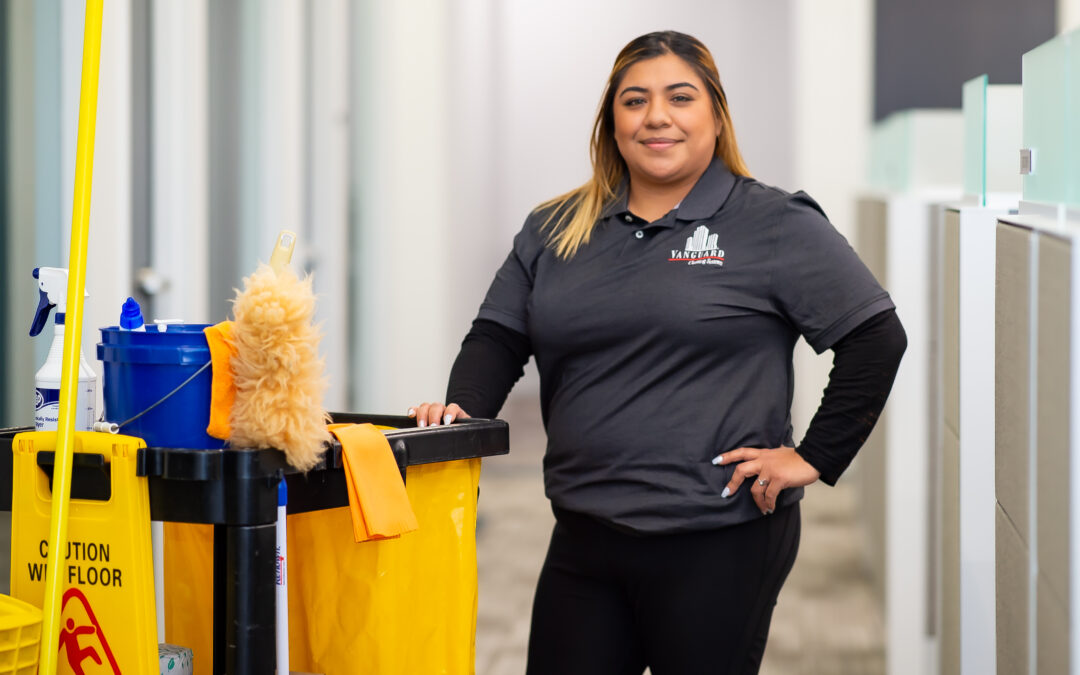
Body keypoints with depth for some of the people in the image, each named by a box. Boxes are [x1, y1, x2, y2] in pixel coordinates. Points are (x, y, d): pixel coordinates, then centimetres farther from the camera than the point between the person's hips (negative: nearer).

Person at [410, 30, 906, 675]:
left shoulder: (775, 227, -3)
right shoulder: (555, 230, 12)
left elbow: (878, 337, -5)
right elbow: (498, 337, 11)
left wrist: (815, 458, -8)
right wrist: (462, 410, -9)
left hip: (720, 545, -4)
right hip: (585, 541, 4)